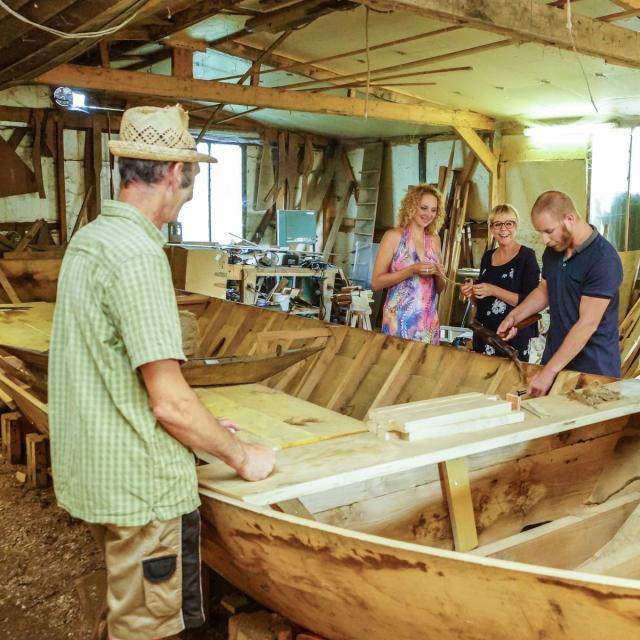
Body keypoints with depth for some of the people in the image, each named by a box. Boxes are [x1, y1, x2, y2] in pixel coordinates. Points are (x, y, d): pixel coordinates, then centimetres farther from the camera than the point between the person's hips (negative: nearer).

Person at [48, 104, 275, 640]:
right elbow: (168, 401, -24)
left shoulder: (88, 238, 8)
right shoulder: (138, 254, -23)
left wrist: (200, 426, 17)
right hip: (139, 484, -9)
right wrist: (240, 456, -9)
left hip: (93, 470, 9)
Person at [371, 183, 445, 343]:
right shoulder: (394, 236, -4)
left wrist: (438, 275, -4)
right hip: (399, 321, -4)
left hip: (429, 321, 5)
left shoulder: (434, 240, 10)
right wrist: (412, 270, -19)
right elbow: (376, 282, -10)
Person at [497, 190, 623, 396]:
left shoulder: (604, 260, -20)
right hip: (555, 355, 6)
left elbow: (587, 324, -23)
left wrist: (550, 371, -24)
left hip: (593, 368, -6)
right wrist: (515, 315, 2)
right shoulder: (553, 250, 4)